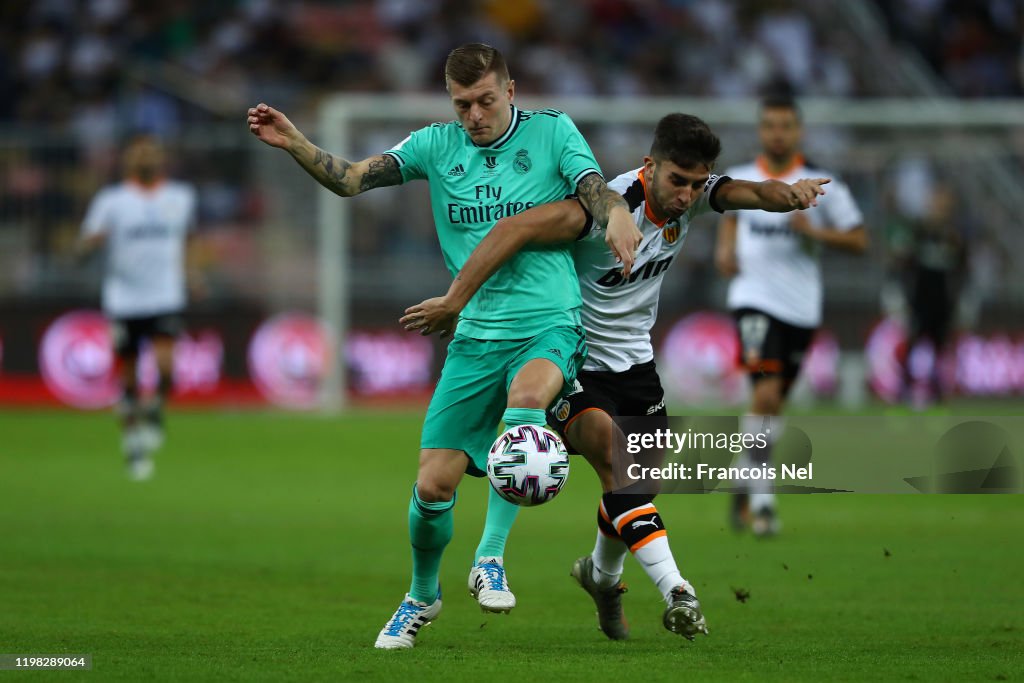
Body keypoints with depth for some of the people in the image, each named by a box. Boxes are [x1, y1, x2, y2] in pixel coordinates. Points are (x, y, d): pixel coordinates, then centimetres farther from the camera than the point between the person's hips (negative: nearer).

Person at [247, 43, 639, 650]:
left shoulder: (552, 132, 2)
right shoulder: (438, 145, 7)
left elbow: (595, 190, -11)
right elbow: (353, 178, -1)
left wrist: (616, 213, -36)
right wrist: (295, 144, -18)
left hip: (549, 325, -3)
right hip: (475, 334, 3)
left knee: (527, 394, -38)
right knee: (434, 485, -2)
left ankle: (491, 560, -28)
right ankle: (423, 595, 27)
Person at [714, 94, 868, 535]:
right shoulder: (739, 179, 4)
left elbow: (859, 240, -1)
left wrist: (814, 231, -16)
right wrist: (725, 248, 6)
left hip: (801, 307, 1)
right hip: (755, 299, -1)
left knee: (773, 401, 12)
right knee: (766, 391, -19)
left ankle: (746, 489, 33)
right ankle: (761, 498, -16)